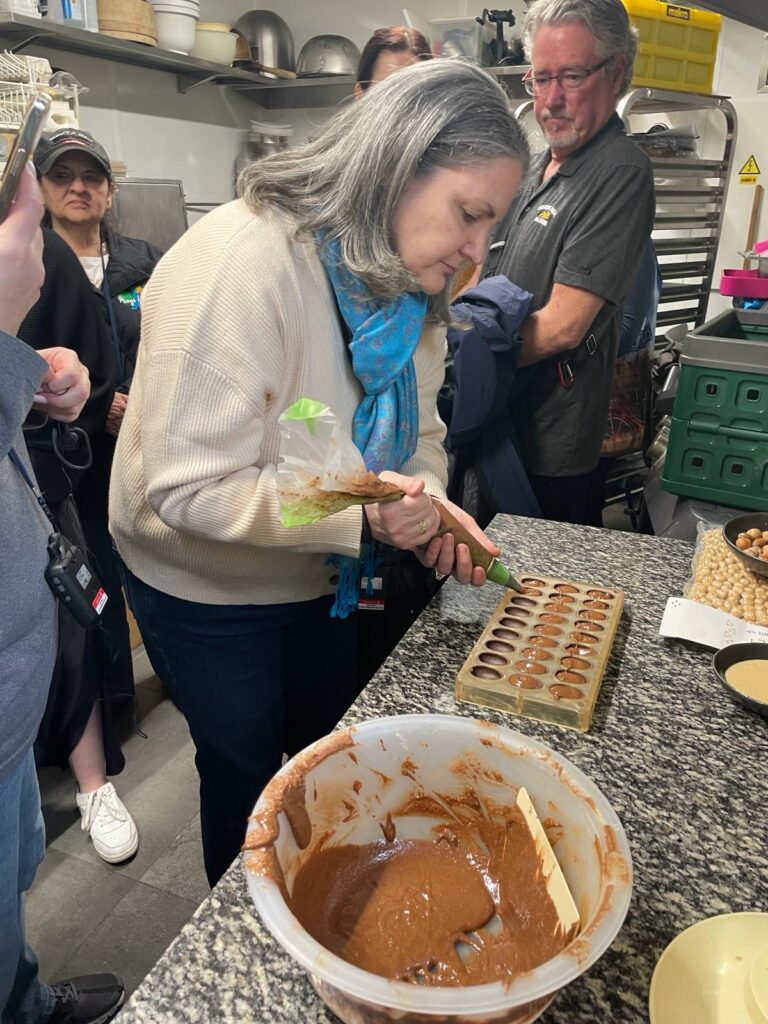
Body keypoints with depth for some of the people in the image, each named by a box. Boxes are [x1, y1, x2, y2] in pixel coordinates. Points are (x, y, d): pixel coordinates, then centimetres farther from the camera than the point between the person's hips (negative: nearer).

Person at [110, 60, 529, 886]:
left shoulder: (404, 281, -7)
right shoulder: (239, 263, -31)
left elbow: (414, 424, 3)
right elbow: (187, 488, -33)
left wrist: (427, 504, -18)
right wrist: (360, 513, -40)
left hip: (321, 573, 7)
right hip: (211, 594, -7)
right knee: (248, 776, 14)